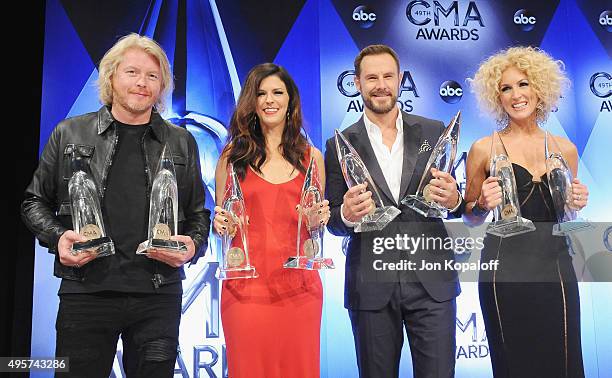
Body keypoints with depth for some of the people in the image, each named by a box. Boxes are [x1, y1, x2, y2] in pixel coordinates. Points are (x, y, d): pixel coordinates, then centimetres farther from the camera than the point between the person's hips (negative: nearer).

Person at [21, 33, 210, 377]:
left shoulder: (181, 143, 11)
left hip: (159, 296, 1)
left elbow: (198, 212, 15)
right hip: (85, 291, 0)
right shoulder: (69, 133, 8)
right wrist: (57, 237, -5)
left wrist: (193, 245, -6)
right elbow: (36, 201, 13)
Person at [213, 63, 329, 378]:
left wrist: (320, 219, -4)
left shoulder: (311, 157, 9)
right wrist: (222, 224, -11)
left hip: (299, 286, 2)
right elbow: (221, 222, 10)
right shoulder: (233, 155, 4)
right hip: (246, 286, -1)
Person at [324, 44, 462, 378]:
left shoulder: (434, 133, 5)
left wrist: (453, 200, -13)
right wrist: (347, 215, -18)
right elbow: (333, 223, 4)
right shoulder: (340, 145, 2)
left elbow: (450, 201, 10)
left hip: (431, 280, 1)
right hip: (371, 287, 0)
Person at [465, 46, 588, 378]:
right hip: (505, 268, -3)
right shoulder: (484, 149, -1)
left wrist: (577, 204, 0)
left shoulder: (565, 149, 8)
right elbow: (470, 219, 6)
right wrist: (483, 204, -13)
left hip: (556, 266, 3)